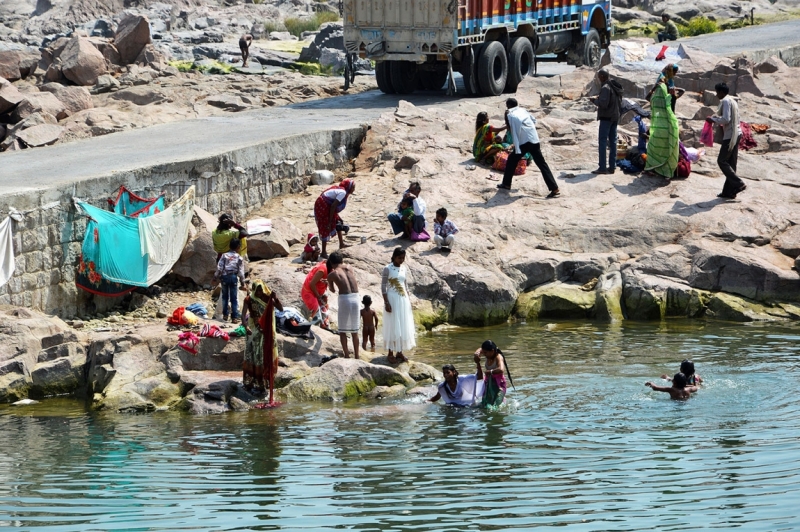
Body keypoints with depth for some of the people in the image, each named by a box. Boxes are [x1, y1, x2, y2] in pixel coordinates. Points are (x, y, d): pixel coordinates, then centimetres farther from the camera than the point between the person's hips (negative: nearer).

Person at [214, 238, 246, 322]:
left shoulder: (224, 255, 0)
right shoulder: (239, 258, 0)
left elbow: (219, 268, -5)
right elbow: (241, 271, 0)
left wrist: (216, 277, 5)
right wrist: (242, 283, 5)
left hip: (224, 277, 0)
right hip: (234, 277, 0)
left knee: (225, 296, 14)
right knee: (234, 298, 4)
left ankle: (225, 315, 13)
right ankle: (234, 317, 1)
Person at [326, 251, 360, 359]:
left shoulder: (331, 274, 4)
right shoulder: (349, 267, 12)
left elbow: (332, 290, 19)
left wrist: (329, 283, 40)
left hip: (344, 299, -4)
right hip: (356, 298, 4)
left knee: (342, 331, 9)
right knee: (354, 331, 15)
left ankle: (347, 355, 2)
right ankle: (356, 355, 18)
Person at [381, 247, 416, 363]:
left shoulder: (404, 269, 8)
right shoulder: (388, 269, -9)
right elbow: (383, 286, -11)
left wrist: (408, 300, 12)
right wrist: (386, 302, -16)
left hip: (403, 299, 6)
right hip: (392, 299, -6)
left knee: (403, 327, 9)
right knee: (392, 326, -2)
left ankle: (400, 353, 18)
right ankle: (391, 353, 5)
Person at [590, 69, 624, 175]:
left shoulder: (605, 88, -16)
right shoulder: (616, 88, 11)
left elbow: (603, 104, -23)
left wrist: (594, 100, -5)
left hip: (606, 117, -9)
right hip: (615, 117, 9)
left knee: (603, 141, -6)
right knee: (613, 141, 10)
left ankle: (602, 167, -8)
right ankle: (612, 166, 11)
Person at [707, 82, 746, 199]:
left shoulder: (725, 101, -12)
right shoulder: (733, 101, 18)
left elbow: (726, 119, -20)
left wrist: (713, 120, -7)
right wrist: (716, 118, 20)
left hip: (730, 136, -10)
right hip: (737, 134, 10)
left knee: (722, 161, -4)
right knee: (731, 163, 10)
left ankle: (738, 184, -11)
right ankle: (728, 191, 11)